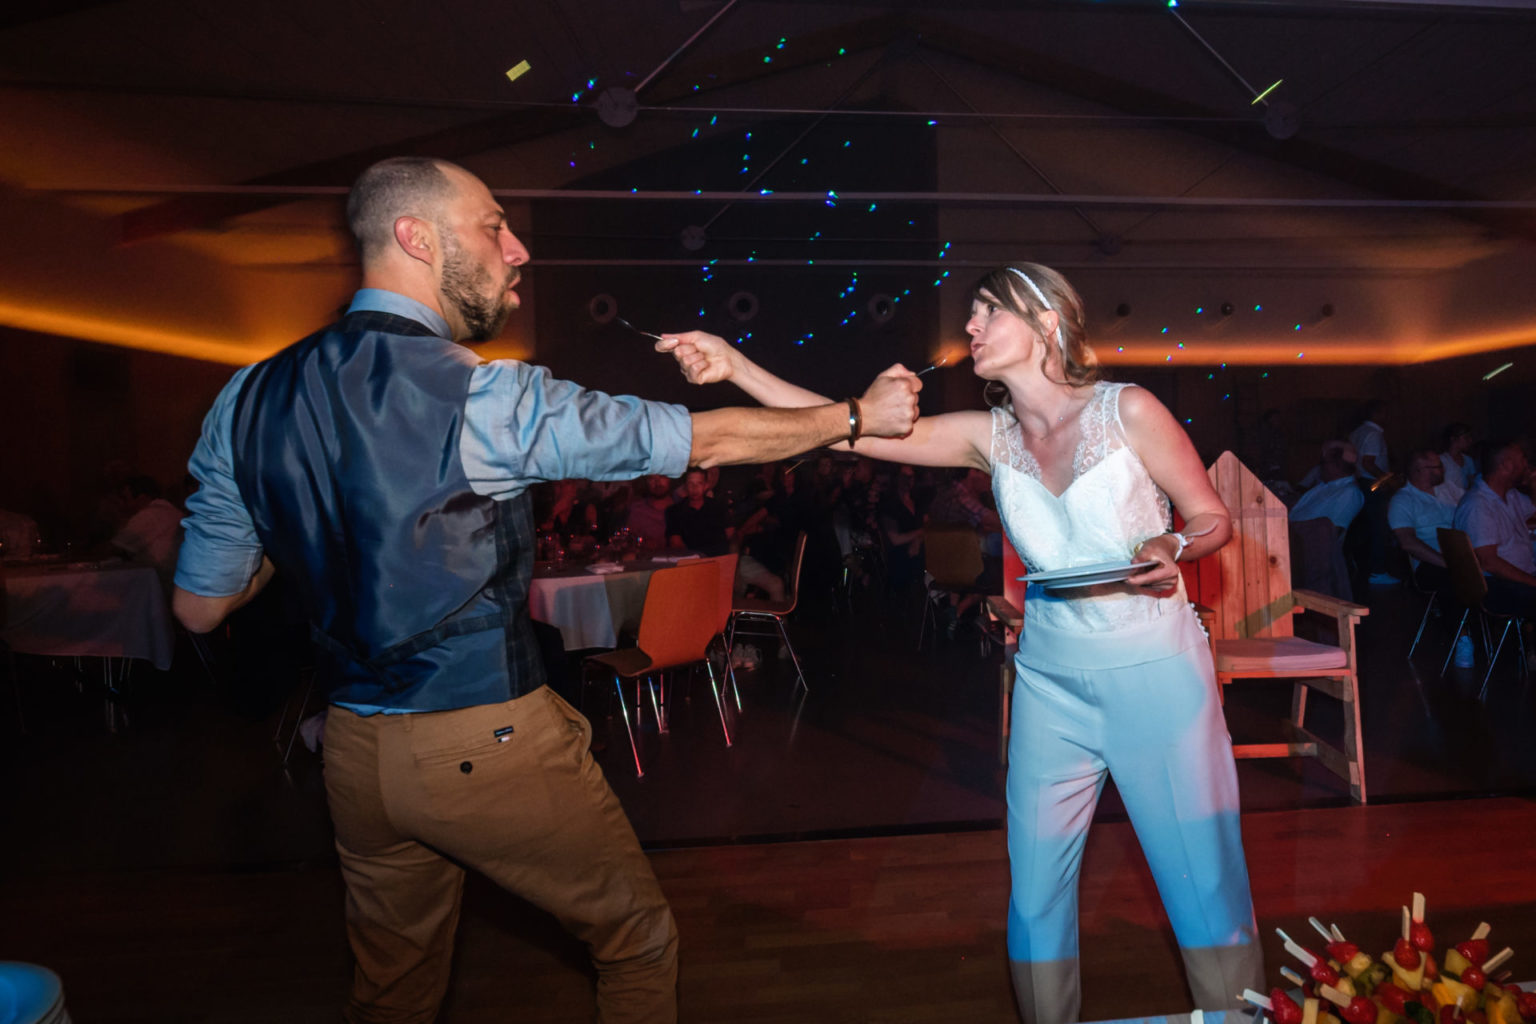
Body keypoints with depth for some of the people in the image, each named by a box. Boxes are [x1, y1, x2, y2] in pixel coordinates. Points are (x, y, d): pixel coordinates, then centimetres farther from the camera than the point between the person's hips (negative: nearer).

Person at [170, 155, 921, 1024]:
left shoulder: (249, 399, -1)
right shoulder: (484, 398, -19)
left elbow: (200, 607, 5)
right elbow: (699, 442, -12)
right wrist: (856, 415, 0)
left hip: (356, 752, 7)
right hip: (493, 747, -6)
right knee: (639, 938, 17)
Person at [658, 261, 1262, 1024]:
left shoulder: (1128, 411, -9)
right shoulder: (990, 437, 0)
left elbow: (1212, 518, 1)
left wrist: (1171, 548, -22)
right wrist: (735, 367, -11)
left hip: (1153, 670, -3)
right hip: (1051, 677, 3)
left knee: (1202, 872, 6)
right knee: (1036, 880, 8)